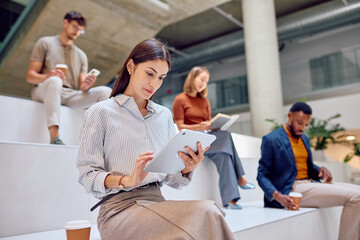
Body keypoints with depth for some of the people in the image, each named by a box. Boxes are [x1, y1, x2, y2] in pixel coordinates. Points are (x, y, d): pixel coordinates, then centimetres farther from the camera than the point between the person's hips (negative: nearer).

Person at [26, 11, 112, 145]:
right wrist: (48, 76, -19)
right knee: (55, 81, -39)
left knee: (105, 91, -20)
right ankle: (54, 138, -50)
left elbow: (81, 86, 12)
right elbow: (30, 76, 4)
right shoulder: (46, 43, 13)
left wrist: (85, 86, -14)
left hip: (71, 96, 4)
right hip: (43, 91, -3)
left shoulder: (81, 55, 24)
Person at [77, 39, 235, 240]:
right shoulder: (101, 112, 3)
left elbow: (170, 178, 13)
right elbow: (88, 175, -3)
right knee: (206, 214, -30)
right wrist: (128, 181, -20)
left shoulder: (164, 115, 16)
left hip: (156, 201, 5)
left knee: (209, 213, -28)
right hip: (120, 207, -5)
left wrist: (187, 169, -9)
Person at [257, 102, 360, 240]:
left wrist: (320, 170, 4)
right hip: (292, 189, -9)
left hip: (310, 182, 9)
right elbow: (262, 175, -7)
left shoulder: (304, 138, 19)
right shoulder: (271, 140, -6)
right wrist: (277, 196, -24)